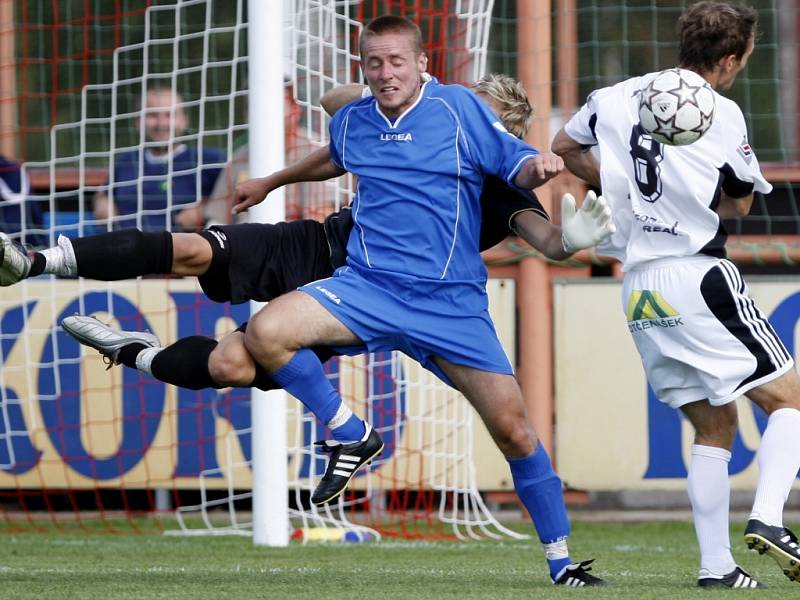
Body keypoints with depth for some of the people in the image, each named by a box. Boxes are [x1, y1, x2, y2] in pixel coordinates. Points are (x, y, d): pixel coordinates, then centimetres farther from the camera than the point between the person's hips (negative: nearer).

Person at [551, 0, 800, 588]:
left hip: (639, 288, 6)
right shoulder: (722, 116, -7)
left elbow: (564, 146, 28)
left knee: (714, 427, 15)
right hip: (699, 278, -6)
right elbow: (740, 203, 7)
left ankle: (716, 565, 7)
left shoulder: (616, 98, 10)